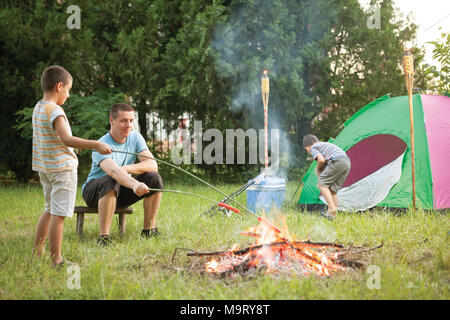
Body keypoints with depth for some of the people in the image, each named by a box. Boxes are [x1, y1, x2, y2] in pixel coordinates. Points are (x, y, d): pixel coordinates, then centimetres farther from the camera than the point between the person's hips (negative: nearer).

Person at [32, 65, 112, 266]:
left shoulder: (38, 108, 10)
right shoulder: (54, 111, -18)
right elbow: (67, 139, -30)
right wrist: (96, 145, -33)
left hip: (45, 167, 9)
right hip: (62, 167, -9)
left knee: (50, 210, 20)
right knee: (59, 213, -5)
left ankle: (36, 254, 25)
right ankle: (56, 260, -2)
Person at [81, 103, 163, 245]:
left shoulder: (135, 137, -5)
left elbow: (152, 164, -15)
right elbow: (114, 171, -45)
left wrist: (128, 168, -31)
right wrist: (134, 184, -64)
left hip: (122, 191, 6)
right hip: (94, 191, -5)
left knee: (154, 178, -16)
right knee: (111, 181, -39)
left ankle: (149, 229, -8)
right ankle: (103, 237, -38)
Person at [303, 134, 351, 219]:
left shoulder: (313, 148, 11)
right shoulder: (325, 144, 36)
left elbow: (321, 160, -5)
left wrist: (318, 169, 14)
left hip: (337, 161, -8)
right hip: (347, 162, 8)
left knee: (322, 184, 0)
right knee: (332, 188, 13)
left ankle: (332, 208, -12)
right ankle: (333, 214, 11)